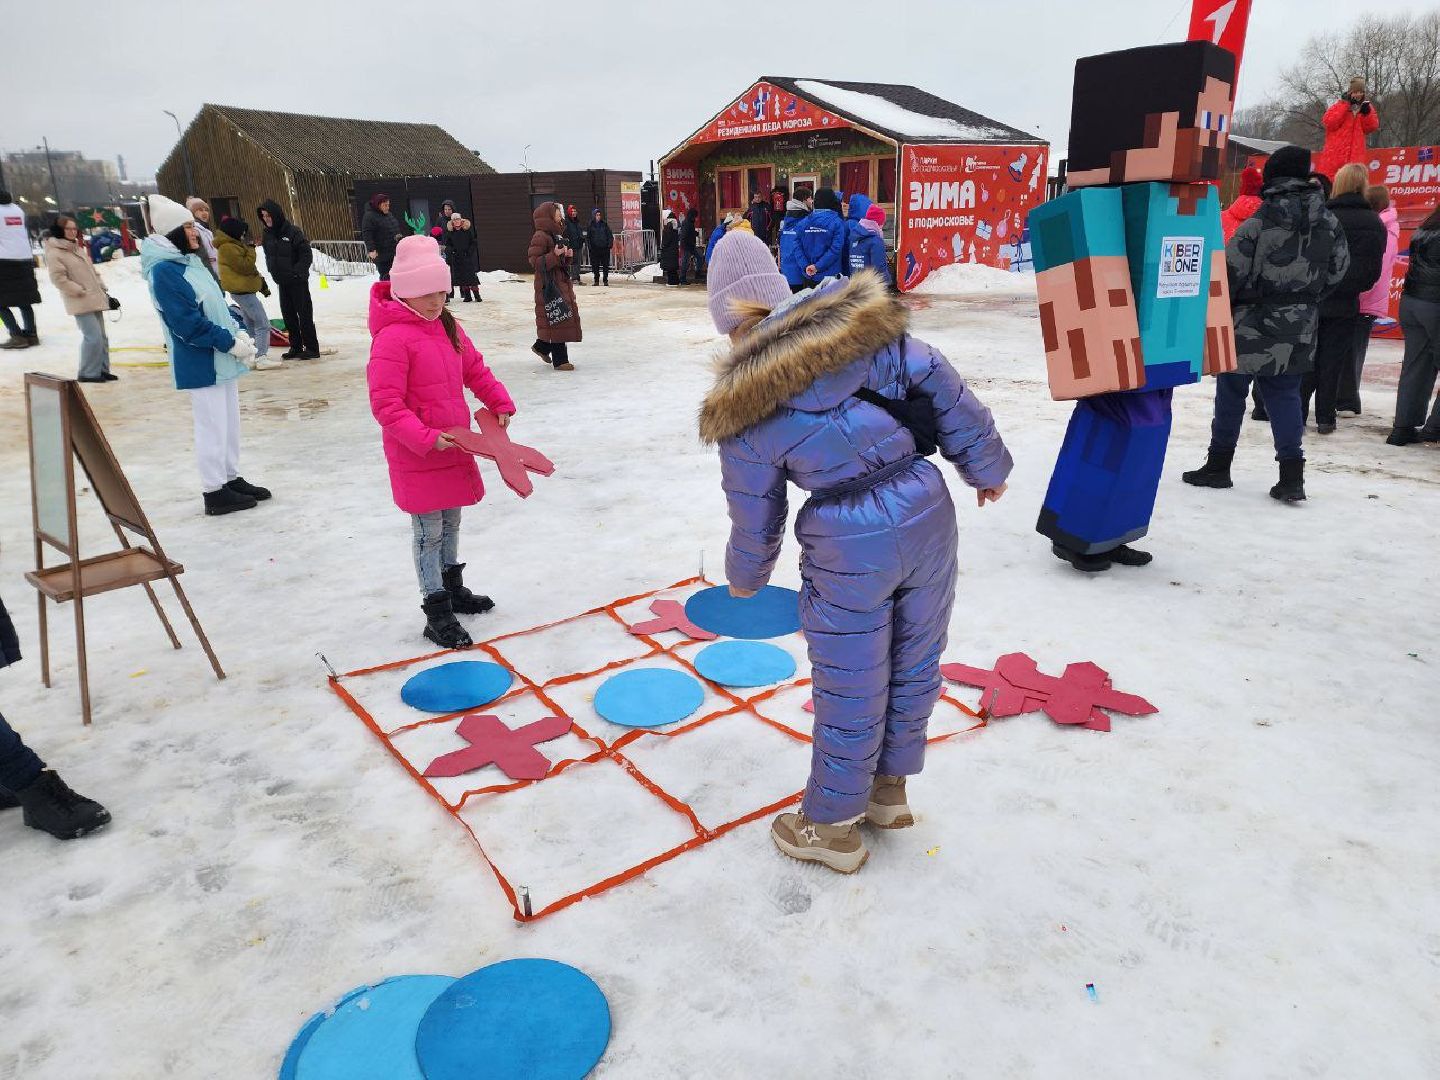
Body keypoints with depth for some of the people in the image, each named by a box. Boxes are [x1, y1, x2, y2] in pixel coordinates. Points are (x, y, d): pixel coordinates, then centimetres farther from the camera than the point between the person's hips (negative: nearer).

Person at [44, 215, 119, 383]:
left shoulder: (78, 247, 16)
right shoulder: (54, 253, -9)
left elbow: (92, 271, 20)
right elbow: (59, 279, -14)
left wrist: (103, 291, 13)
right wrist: (82, 292, -15)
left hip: (95, 299, 8)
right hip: (81, 303, -8)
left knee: (101, 336, 11)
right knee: (93, 337, -12)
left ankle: (102, 369, 19)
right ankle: (88, 373, -4)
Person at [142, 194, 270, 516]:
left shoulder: (191, 261, 11)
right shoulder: (164, 271, -16)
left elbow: (217, 304, 17)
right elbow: (189, 324, -21)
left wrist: (238, 333, 2)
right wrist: (231, 343, -17)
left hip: (221, 358, 9)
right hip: (201, 363, -9)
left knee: (230, 421, 16)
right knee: (212, 426, -2)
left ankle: (231, 478, 28)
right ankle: (214, 493, 7)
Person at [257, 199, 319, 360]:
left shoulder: (293, 232, -12)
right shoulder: (268, 235, 8)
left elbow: (307, 254, -13)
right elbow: (268, 256, 20)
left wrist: (297, 272, -18)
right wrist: (272, 271, 6)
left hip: (298, 281, -7)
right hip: (281, 282, 7)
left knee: (304, 314, -2)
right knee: (288, 315, 9)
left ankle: (312, 348, 2)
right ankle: (295, 347, 17)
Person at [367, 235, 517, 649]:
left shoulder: (446, 325, 6)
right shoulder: (393, 337, -21)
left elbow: (475, 369, 17)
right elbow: (386, 405, -24)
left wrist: (500, 402, 5)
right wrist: (427, 439, -29)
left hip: (453, 445, 8)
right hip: (416, 456, -8)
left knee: (451, 522, 20)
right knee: (429, 532, 0)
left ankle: (453, 589, 38)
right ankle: (437, 614, 9)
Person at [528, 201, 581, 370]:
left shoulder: (557, 235, 16)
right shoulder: (540, 237, -13)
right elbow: (535, 262, -19)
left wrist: (568, 255, 3)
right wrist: (555, 255, -26)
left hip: (562, 282, 10)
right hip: (549, 285, -10)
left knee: (567, 317, 13)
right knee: (557, 320, -7)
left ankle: (542, 346, 30)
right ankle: (560, 360, 0)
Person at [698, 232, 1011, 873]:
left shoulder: (744, 412, -9)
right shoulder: (864, 321, -4)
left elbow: (755, 524, 1)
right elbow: (945, 392, -1)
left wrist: (744, 580, 21)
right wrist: (987, 468, 13)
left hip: (849, 549, -4)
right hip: (927, 512, 5)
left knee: (849, 691, 12)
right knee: (914, 665, 22)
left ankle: (832, 828, 33)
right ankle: (888, 790, 44)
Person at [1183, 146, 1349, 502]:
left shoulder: (1260, 222, -16)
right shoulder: (1328, 222, 4)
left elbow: (1231, 272, -15)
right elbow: (1337, 269, 11)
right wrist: (1305, 300, 21)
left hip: (1253, 325, -5)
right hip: (1300, 330, 5)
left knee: (1231, 391, 8)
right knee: (1285, 395, 10)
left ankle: (1218, 465, 16)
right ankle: (1292, 475, 4)